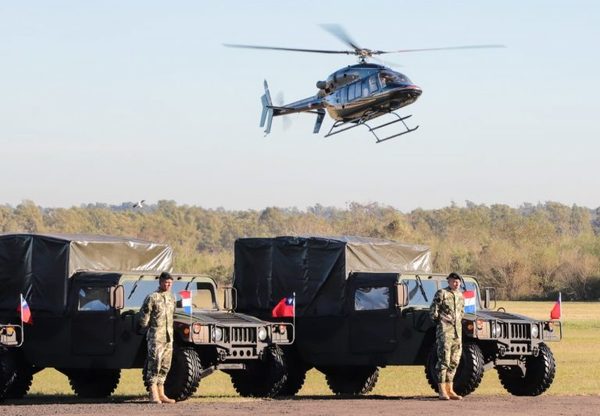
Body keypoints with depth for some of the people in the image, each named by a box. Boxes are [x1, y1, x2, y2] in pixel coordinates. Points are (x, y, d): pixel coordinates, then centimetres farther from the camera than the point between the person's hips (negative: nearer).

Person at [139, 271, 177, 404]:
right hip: (156, 337, -7)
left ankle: (161, 394, 14)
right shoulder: (152, 297, -8)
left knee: (165, 366, 9)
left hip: (168, 337, 7)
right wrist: (146, 327, -1)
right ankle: (153, 394, -9)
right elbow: (144, 316, -6)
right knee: (154, 364, -9)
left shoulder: (172, 297, 12)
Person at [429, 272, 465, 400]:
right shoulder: (441, 294, -7)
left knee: (454, 361, 8)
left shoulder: (460, 295, 14)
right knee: (444, 360, -10)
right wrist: (440, 322, -5)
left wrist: (458, 322, 14)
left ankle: (449, 390, 13)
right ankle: (442, 391, -9)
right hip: (444, 331, -7)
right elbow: (433, 311, -8)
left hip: (457, 332, 7)